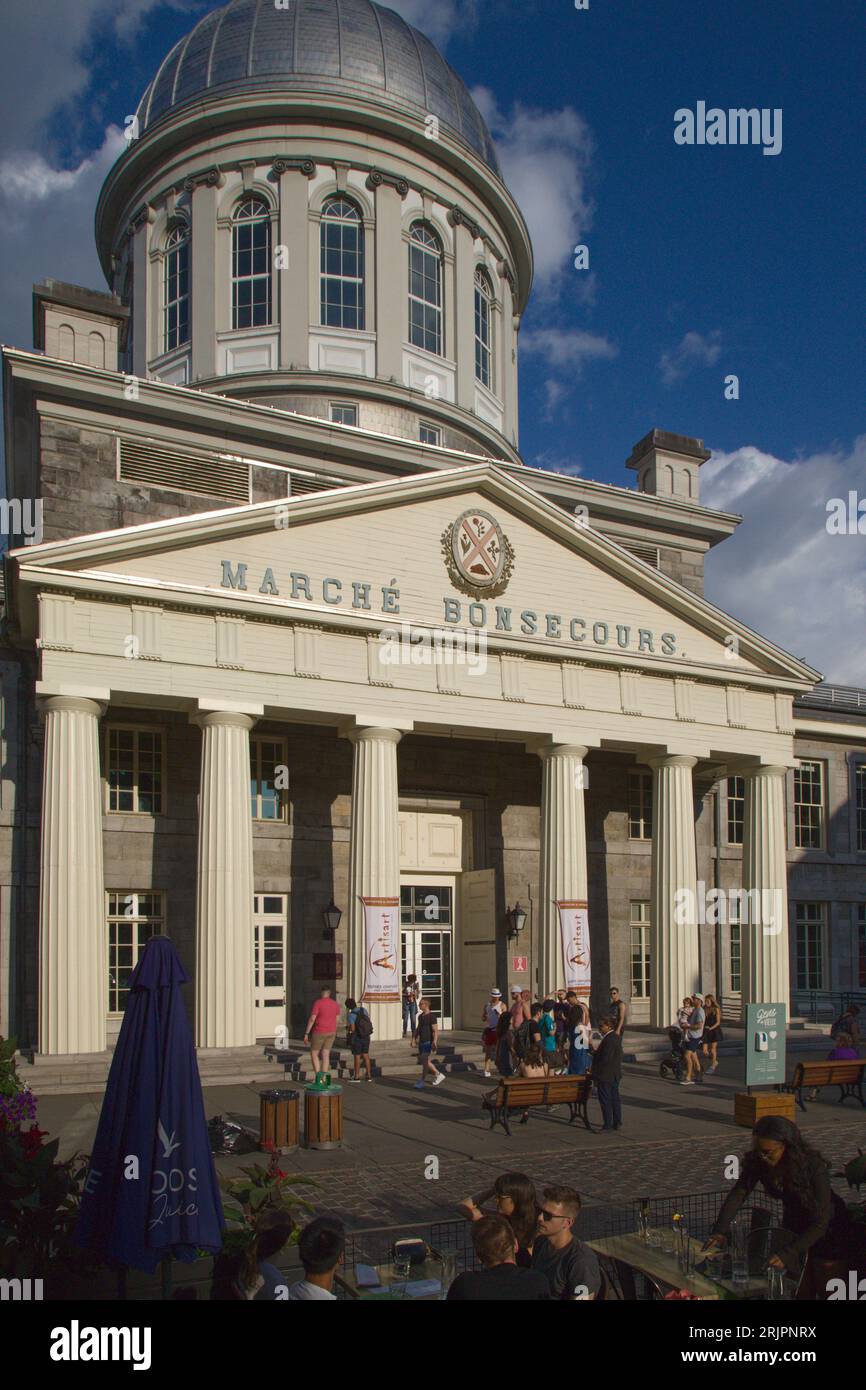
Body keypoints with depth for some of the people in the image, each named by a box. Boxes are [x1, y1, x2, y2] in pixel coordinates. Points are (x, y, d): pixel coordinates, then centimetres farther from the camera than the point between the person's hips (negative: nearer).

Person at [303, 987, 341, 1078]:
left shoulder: (318, 1003, -15)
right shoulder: (335, 1004, 2)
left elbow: (312, 1019, -18)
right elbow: (337, 1019, 8)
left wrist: (306, 1033, -11)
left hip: (319, 1032, -5)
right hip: (331, 1032, 5)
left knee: (314, 1054, 8)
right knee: (325, 1055, 10)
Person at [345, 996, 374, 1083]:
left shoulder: (351, 1015, -18)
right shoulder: (363, 1009, -1)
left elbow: (352, 1029, -20)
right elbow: (370, 1021, 3)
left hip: (357, 1037, -6)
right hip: (366, 1036, 6)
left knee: (357, 1056, 5)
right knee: (366, 1055, 13)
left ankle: (357, 1077, 11)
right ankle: (369, 1075, 16)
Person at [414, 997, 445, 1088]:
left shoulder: (432, 1016, -12)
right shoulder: (420, 1016, 12)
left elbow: (436, 1031, -16)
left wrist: (434, 1042, -24)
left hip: (429, 1042, -9)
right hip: (421, 1042, 9)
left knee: (425, 1061, -8)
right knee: (421, 1060, 12)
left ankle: (422, 1082, -2)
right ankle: (438, 1075, 25)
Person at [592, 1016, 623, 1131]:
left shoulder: (608, 1040, -22)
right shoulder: (616, 1037, 10)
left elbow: (605, 1059, -25)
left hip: (605, 1076, -10)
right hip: (615, 1075, 10)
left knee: (605, 1101, -1)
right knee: (615, 1099, 15)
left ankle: (608, 1125, 3)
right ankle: (617, 1123, 21)